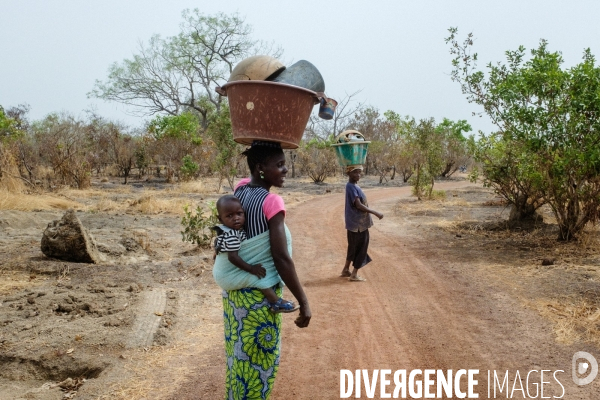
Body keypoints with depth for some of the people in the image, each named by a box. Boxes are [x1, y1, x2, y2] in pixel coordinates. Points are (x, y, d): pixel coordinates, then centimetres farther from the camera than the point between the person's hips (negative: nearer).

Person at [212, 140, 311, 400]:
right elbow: (281, 258, -23)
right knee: (258, 359, 7)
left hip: (233, 288, 8)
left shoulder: (239, 189, -2)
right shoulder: (272, 202, -21)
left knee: (237, 352, 21)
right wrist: (303, 302, -17)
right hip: (258, 294, -7)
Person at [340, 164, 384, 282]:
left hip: (356, 223, 10)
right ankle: (354, 274, 4)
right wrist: (376, 213, -22)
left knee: (354, 246, 18)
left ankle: (346, 270, 28)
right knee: (361, 247, -2)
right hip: (358, 223, -10)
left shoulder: (354, 186, 12)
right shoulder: (351, 187, -19)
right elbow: (359, 205, -25)